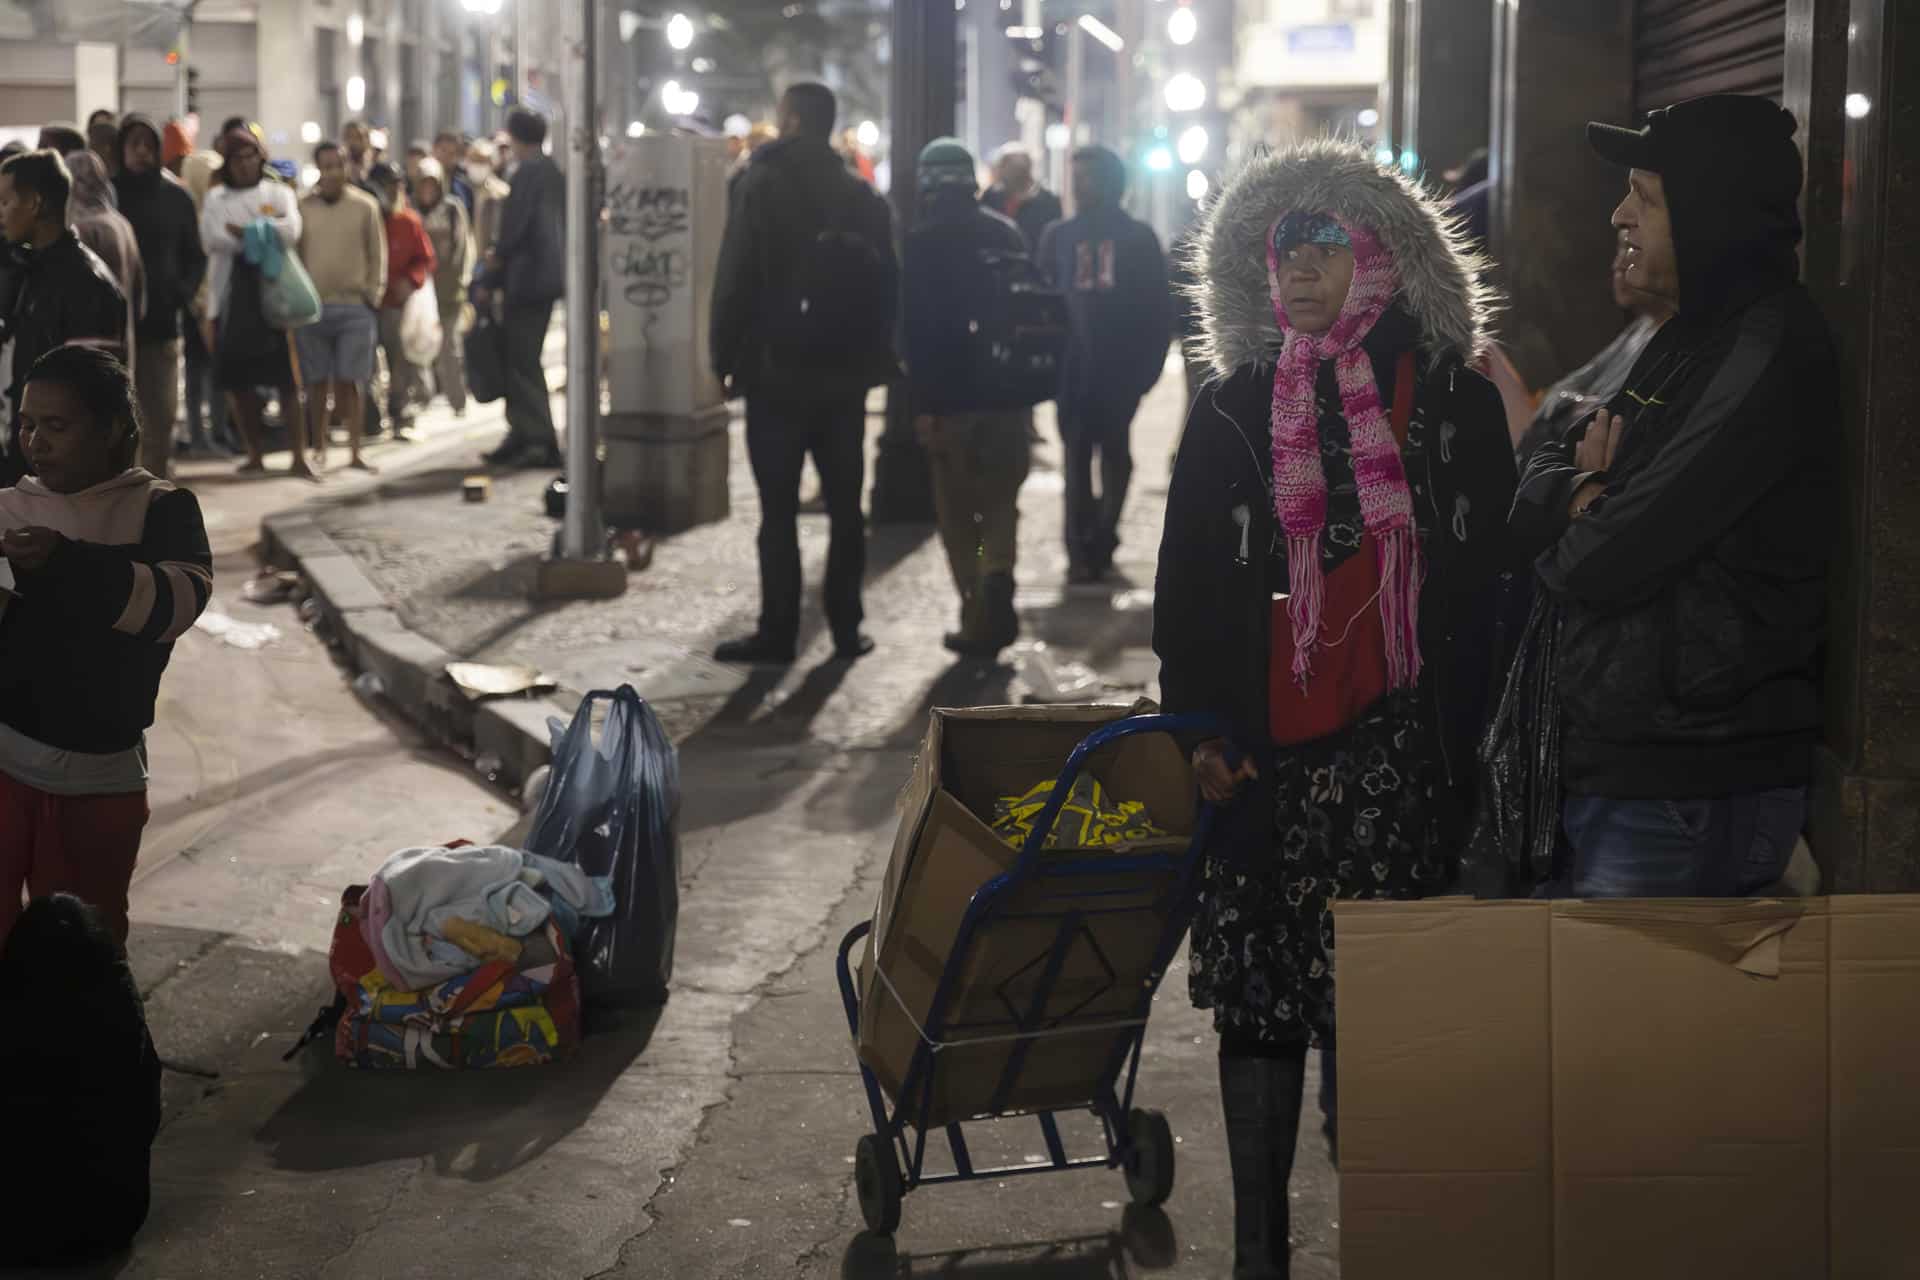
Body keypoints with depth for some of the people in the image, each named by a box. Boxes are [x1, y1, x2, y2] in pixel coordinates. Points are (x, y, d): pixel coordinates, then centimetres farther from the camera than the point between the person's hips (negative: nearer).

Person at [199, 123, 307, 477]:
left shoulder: (279, 193, 9)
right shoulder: (216, 199, 11)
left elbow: (290, 233, -10)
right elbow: (214, 240, -6)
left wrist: (242, 231, -6)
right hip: (232, 292, 2)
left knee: (287, 380, -7)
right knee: (239, 381, 5)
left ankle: (299, 456, -6)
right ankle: (255, 455, 15)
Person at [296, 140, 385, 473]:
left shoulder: (365, 206, 4)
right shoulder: (302, 208, 4)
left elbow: (377, 255, 7)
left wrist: (372, 294, 0)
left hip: (355, 307, -1)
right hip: (312, 307, 1)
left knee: (349, 383, -2)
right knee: (317, 383, 5)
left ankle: (354, 452, 3)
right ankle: (319, 450, 14)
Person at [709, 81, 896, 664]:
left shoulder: (762, 186, -9)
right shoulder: (863, 196, 6)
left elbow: (735, 280, -11)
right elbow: (887, 285, 8)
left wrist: (726, 355, -4)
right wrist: (876, 358, 13)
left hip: (777, 373, -4)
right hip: (846, 375, 4)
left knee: (779, 510, 0)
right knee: (845, 507, 10)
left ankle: (777, 632, 1)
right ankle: (846, 627, 11)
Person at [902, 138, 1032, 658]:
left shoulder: (922, 242, -6)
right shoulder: (1007, 233, 7)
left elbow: (917, 328, -11)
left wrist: (921, 405, -10)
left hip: (950, 398, -3)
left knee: (957, 512, 6)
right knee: (1000, 500, 12)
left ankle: (977, 619, 4)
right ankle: (997, 577, -14)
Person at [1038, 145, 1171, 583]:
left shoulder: (1138, 238, 3)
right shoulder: (1058, 236, 8)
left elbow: (1158, 309, 2)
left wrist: (1147, 364, -5)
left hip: (1120, 368, -1)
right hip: (1073, 367, 1)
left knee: (1114, 453, 3)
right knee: (1077, 456, -2)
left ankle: (1097, 543, 12)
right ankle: (1083, 549, -1)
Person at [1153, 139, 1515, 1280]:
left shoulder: (1453, 402, 3)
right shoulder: (1233, 413, 9)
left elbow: (1494, 583, 2)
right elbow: (1188, 588, 9)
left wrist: (1474, 741, -5)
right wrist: (1200, 727, -1)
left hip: (1407, 754, -2)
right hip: (1266, 757, 2)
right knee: (1262, 1004, 5)